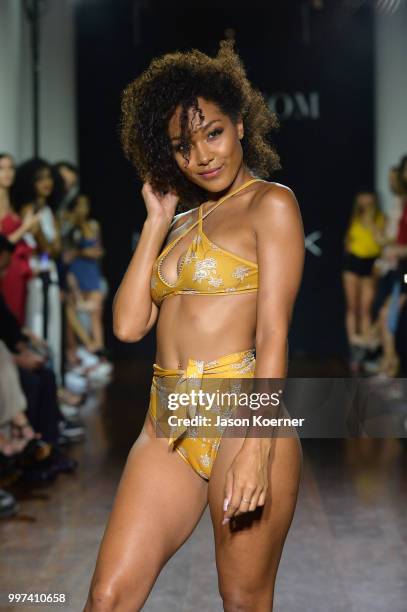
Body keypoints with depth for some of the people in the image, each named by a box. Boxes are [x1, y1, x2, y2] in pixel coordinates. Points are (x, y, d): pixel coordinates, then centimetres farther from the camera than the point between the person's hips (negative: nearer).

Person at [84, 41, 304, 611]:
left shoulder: (271, 204, 0)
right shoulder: (182, 224, 20)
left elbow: (274, 334, -9)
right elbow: (129, 324, 7)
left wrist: (257, 448, -18)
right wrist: (156, 224, 11)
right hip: (167, 425, 6)